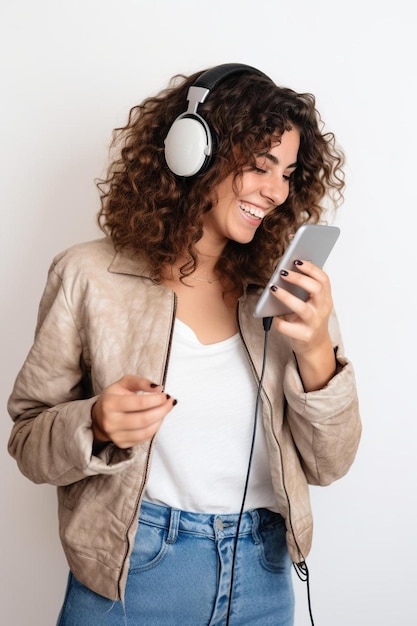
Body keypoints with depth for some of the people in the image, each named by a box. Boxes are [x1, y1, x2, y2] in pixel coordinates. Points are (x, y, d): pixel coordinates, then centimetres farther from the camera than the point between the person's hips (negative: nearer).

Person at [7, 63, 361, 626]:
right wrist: (96, 426, -24)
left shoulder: (288, 290, -3)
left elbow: (328, 465, -2)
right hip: (127, 579, -2)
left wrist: (317, 353, -17)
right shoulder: (89, 278, -10)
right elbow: (29, 440, -4)